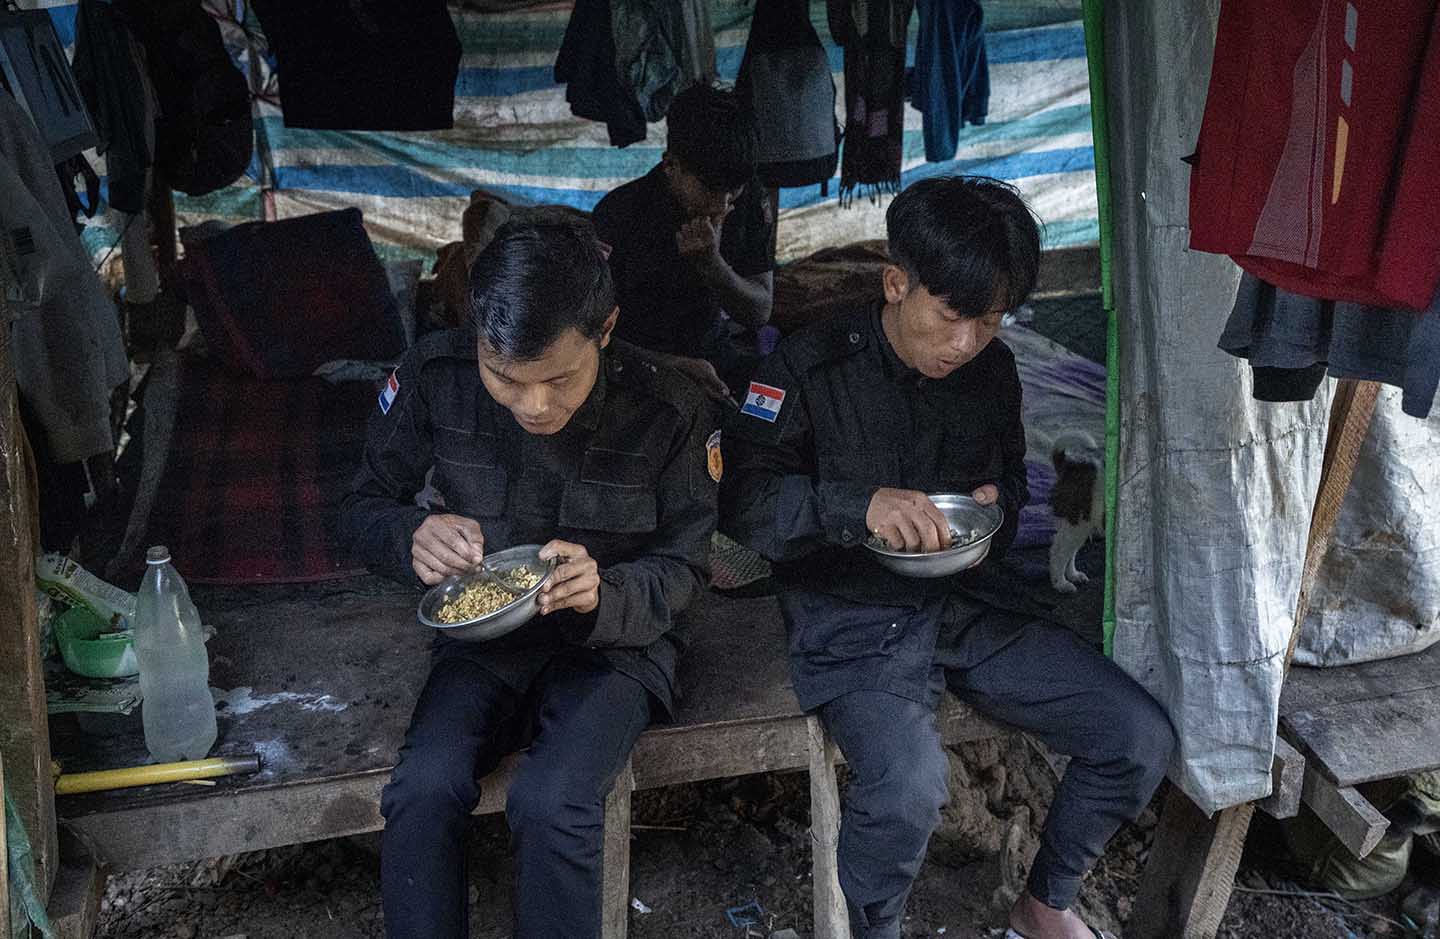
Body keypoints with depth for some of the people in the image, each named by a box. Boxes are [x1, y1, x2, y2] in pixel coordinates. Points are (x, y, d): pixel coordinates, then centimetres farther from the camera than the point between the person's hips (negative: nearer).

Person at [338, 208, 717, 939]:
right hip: (484, 633, 2)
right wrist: (413, 537, -24)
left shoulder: (667, 412, -17)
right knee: (422, 788, -26)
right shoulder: (435, 377, -12)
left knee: (551, 804, -28)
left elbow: (684, 566, -6)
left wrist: (605, 596, -28)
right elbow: (364, 508, 1)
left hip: (616, 642, -2)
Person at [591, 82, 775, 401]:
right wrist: (673, 365, -28)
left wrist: (712, 263, -23)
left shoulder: (751, 199, -5)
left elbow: (760, 313, -3)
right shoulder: (621, 214, -17)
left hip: (714, 350, 5)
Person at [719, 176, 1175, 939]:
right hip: (852, 621, -5)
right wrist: (860, 504, -32)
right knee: (909, 783, -33)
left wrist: (996, 506, -4)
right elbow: (740, 504, -16)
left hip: (963, 609, 6)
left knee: (1141, 737, -5)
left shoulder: (992, 370, 4)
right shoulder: (815, 366, -12)